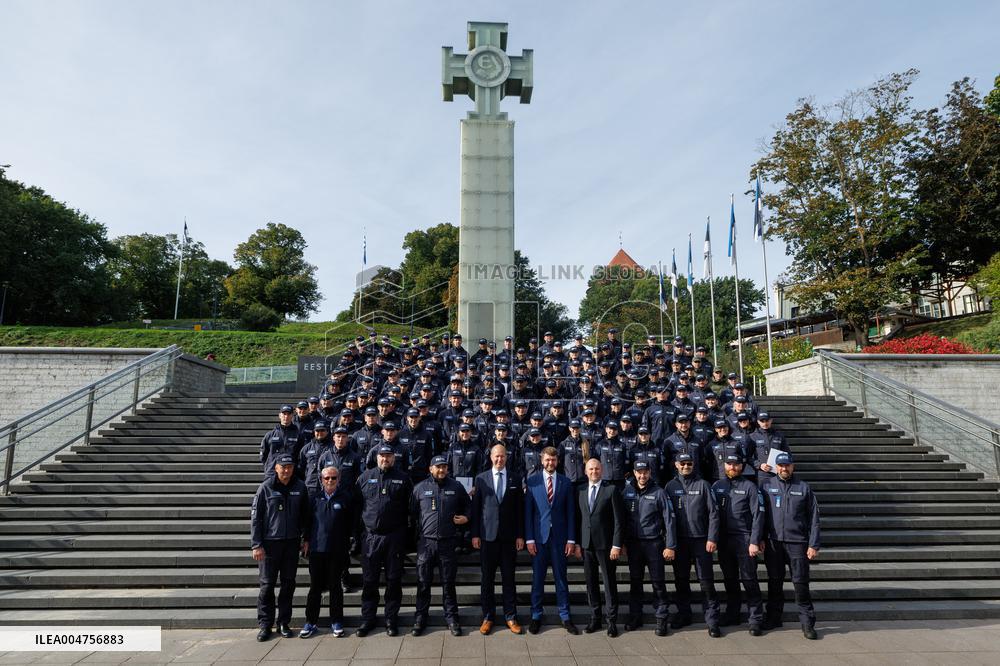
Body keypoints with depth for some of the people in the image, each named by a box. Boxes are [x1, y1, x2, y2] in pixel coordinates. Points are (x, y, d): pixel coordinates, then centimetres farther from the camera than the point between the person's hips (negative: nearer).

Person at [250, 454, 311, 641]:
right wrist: (256, 545, -9)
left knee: (288, 583, 8)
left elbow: (305, 515, 10)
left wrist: (306, 539, 7)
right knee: (267, 584, 3)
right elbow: (255, 517, -5)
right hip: (269, 543, -2)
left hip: (292, 542, 3)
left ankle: (284, 622, 20)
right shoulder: (266, 487, -7)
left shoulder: (300, 487, 2)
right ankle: (265, 624, 15)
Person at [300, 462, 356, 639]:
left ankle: (336, 622, 18)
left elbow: (352, 522, 6)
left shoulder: (346, 498, 1)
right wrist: (308, 540, 7)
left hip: (337, 551, -1)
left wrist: (346, 541, 3)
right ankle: (311, 622, 18)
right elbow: (307, 520, 12)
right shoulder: (315, 498, 5)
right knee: (315, 586, 7)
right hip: (316, 549, 1)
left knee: (335, 586, 7)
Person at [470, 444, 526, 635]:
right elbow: (475, 508, 2)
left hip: (509, 537, 0)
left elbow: (520, 510, 5)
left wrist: (520, 535, 0)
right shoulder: (481, 479, 3)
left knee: (508, 578, 7)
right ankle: (488, 617, 18)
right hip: (487, 536, 0)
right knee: (487, 578, 6)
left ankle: (511, 616, 18)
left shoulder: (515, 480, 5)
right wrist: (475, 534, -2)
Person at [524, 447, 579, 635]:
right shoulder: (532, 481, 0)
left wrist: (571, 539, -1)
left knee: (561, 578, 7)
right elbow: (528, 511, -1)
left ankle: (565, 617, 18)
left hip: (559, 536, 1)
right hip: (538, 536, -1)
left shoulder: (565, 482, 4)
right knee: (537, 578, 6)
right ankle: (536, 616, 20)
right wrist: (529, 538, -6)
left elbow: (570, 512, 4)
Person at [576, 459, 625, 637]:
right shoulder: (580, 491, 8)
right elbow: (579, 518, 9)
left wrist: (617, 545, -10)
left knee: (609, 582, 4)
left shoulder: (611, 490, -4)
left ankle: (611, 620, 15)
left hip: (605, 545, -4)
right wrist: (577, 543, 5)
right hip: (586, 544, 4)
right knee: (591, 582, 10)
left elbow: (618, 520, -6)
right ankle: (595, 618, 23)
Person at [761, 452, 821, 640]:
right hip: (773, 542, 1)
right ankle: (773, 618, 22)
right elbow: (759, 513, 6)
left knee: (801, 582, -2)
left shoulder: (804, 488, 5)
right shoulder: (766, 485, 5)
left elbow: (814, 519, 4)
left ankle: (807, 622, 9)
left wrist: (813, 545, -2)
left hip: (797, 542, -1)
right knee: (774, 582, 10)